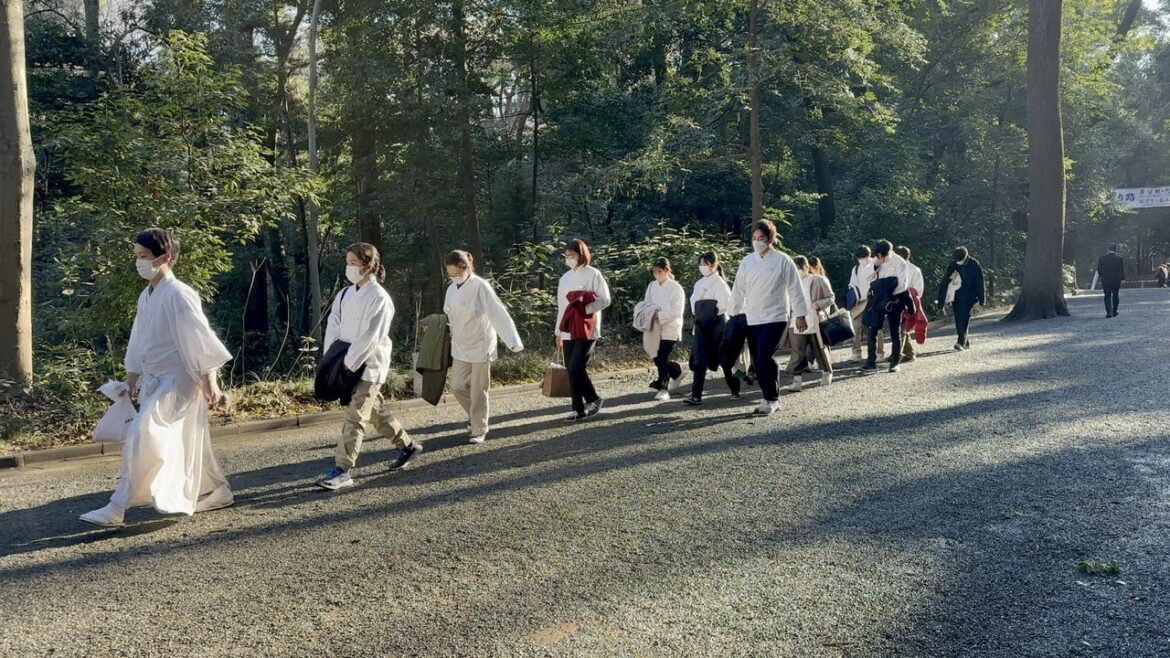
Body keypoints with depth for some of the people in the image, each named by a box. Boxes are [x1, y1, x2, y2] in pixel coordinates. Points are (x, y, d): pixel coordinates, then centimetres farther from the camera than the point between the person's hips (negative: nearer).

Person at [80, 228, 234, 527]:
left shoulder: (178, 295, -16)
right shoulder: (146, 296, 10)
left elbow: (200, 338, -18)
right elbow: (139, 340, 19)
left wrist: (210, 380, -19)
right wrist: (132, 379, 21)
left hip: (177, 380, -9)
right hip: (154, 379, 9)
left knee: (141, 435, -16)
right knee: (182, 445, 15)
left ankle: (118, 508, -9)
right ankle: (218, 493, 30)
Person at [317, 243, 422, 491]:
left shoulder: (379, 298, -15)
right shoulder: (344, 294, 7)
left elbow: (369, 339, -19)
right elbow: (333, 328, 3)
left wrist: (347, 364, -18)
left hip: (369, 366, -8)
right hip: (346, 365, 8)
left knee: (355, 418, -9)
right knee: (376, 411, 18)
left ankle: (342, 470, -7)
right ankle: (407, 445, 33)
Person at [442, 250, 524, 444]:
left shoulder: (481, 287, -18)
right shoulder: (452, 289, 0)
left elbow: (499, 314, -22)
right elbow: (449, 316, 11)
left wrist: (513, 341, -28)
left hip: (481, 346, -6)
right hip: (460, 347, 6)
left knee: (478, 391, 2)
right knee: (457, 387, 9)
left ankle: (479, 430, 17)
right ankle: (476, 418, 33)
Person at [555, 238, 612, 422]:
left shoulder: (593, 274, -4)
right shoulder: (565, 278, 13)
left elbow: (605, 300, -9)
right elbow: (561, 305, 16)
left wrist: (584, 308, -20)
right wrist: (559, 332, 16)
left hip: (586, 330, -6)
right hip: (569, 331, 6)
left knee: (576, 368, -14)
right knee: (571, 370, 4)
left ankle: (594, 399, 6)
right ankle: (579, 409, 13)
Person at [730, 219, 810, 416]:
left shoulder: (782, 261, -5)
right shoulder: (747, 262, 6)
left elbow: (795, 289, -3)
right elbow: (739, 289, 11)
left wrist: (800, 315, -3)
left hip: (776, 317, -5)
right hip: (753, 319, 5)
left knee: (765, 356, -17)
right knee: (758, 361, 6)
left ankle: (772, 399, -5)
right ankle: (771, 398, 20)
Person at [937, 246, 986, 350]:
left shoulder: (974, 265, -7)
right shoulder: (952, 265, -1)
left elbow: (979, 282, -2)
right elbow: (945, 281, 5)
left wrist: (982, 299, -2)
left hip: (969, 297, -3)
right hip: (957, 297, 3)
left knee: (965, 318, -12)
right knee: (958, 319, 4)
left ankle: (961, 342, -17)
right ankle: (966, 342, 17)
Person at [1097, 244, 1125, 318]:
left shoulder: (1102, 258, -4)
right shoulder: (1120, 259, -10)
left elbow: (1099, 270, 1)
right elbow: (1122, 270, -9)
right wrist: (1122, 278, 4)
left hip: (1105, 281, 0)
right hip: (1116, 281, 0)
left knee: (1107, 296, 7)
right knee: (1115, 296, 16)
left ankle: (1109, 312, -8)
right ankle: (1114, 312, 21)